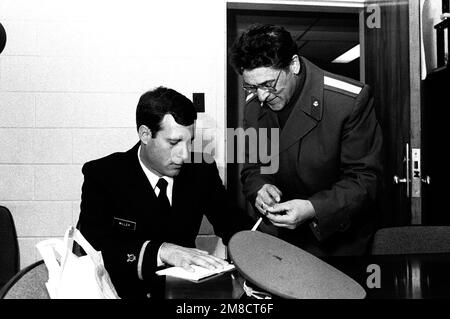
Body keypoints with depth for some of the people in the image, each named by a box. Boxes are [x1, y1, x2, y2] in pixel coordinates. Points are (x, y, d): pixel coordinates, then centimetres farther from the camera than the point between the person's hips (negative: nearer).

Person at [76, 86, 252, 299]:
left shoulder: (201, 169, -1)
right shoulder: (102, 175, -10)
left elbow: (230, 222, 8)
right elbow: (91, 249, -19)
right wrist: (159, 250, -33)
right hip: (124, 291, -1)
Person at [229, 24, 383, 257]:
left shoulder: (350, 100, -19)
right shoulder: (253, 105, -1)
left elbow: (364, 179, -15)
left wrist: (313, 209, -27)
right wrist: (258, 188, -15)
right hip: (281, 233, 4)